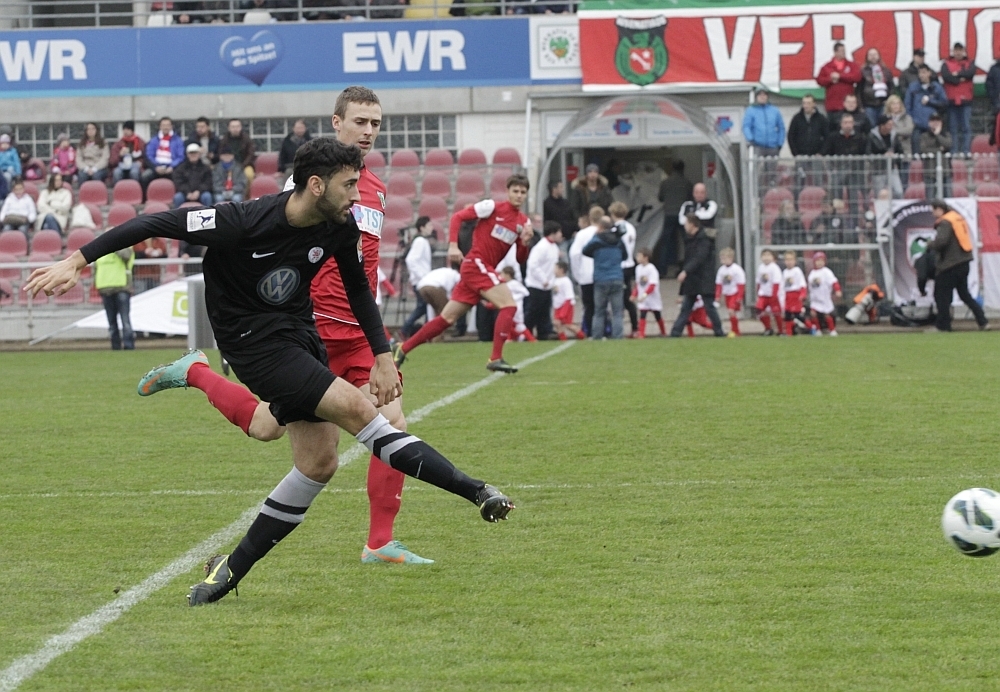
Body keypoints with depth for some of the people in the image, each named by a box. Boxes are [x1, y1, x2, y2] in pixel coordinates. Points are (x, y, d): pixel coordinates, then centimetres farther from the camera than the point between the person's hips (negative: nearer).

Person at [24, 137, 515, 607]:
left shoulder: (341, 227, -7)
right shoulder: (246, 222, -26)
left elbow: (357, 288, 12)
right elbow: (158, 224, -20)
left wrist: (382, 355, 7)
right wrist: (78, 261, -21)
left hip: (300, 332, 7)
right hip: (254, 341, -7)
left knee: (319, 462, 0)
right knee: (354, 407, -22)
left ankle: (231, 572, 11)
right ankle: (473, 491, -20)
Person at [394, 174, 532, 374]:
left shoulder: (524, 221, 12)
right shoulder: (492, 207, -6)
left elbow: (520, 258, 14)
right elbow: (458, 216, -6)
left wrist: (524, 243, -7)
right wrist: (453, 245, -17)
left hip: (485, 271, 7)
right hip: (476, 264, -7)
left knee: (447, 318, 7)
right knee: (509, 305, -18)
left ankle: (402, 349, 14)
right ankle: (496, 359, -19)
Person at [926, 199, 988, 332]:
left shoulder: (945, 223, -15)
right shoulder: (959, 219, 15)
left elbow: (941, 241, -28)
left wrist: (930, 245, -6)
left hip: (949, 265, -9)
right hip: (964, 262, 9)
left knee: (941, 295, 1)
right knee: (964, 294, 15)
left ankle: (943, 325, 2)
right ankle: (982, 322, 9)